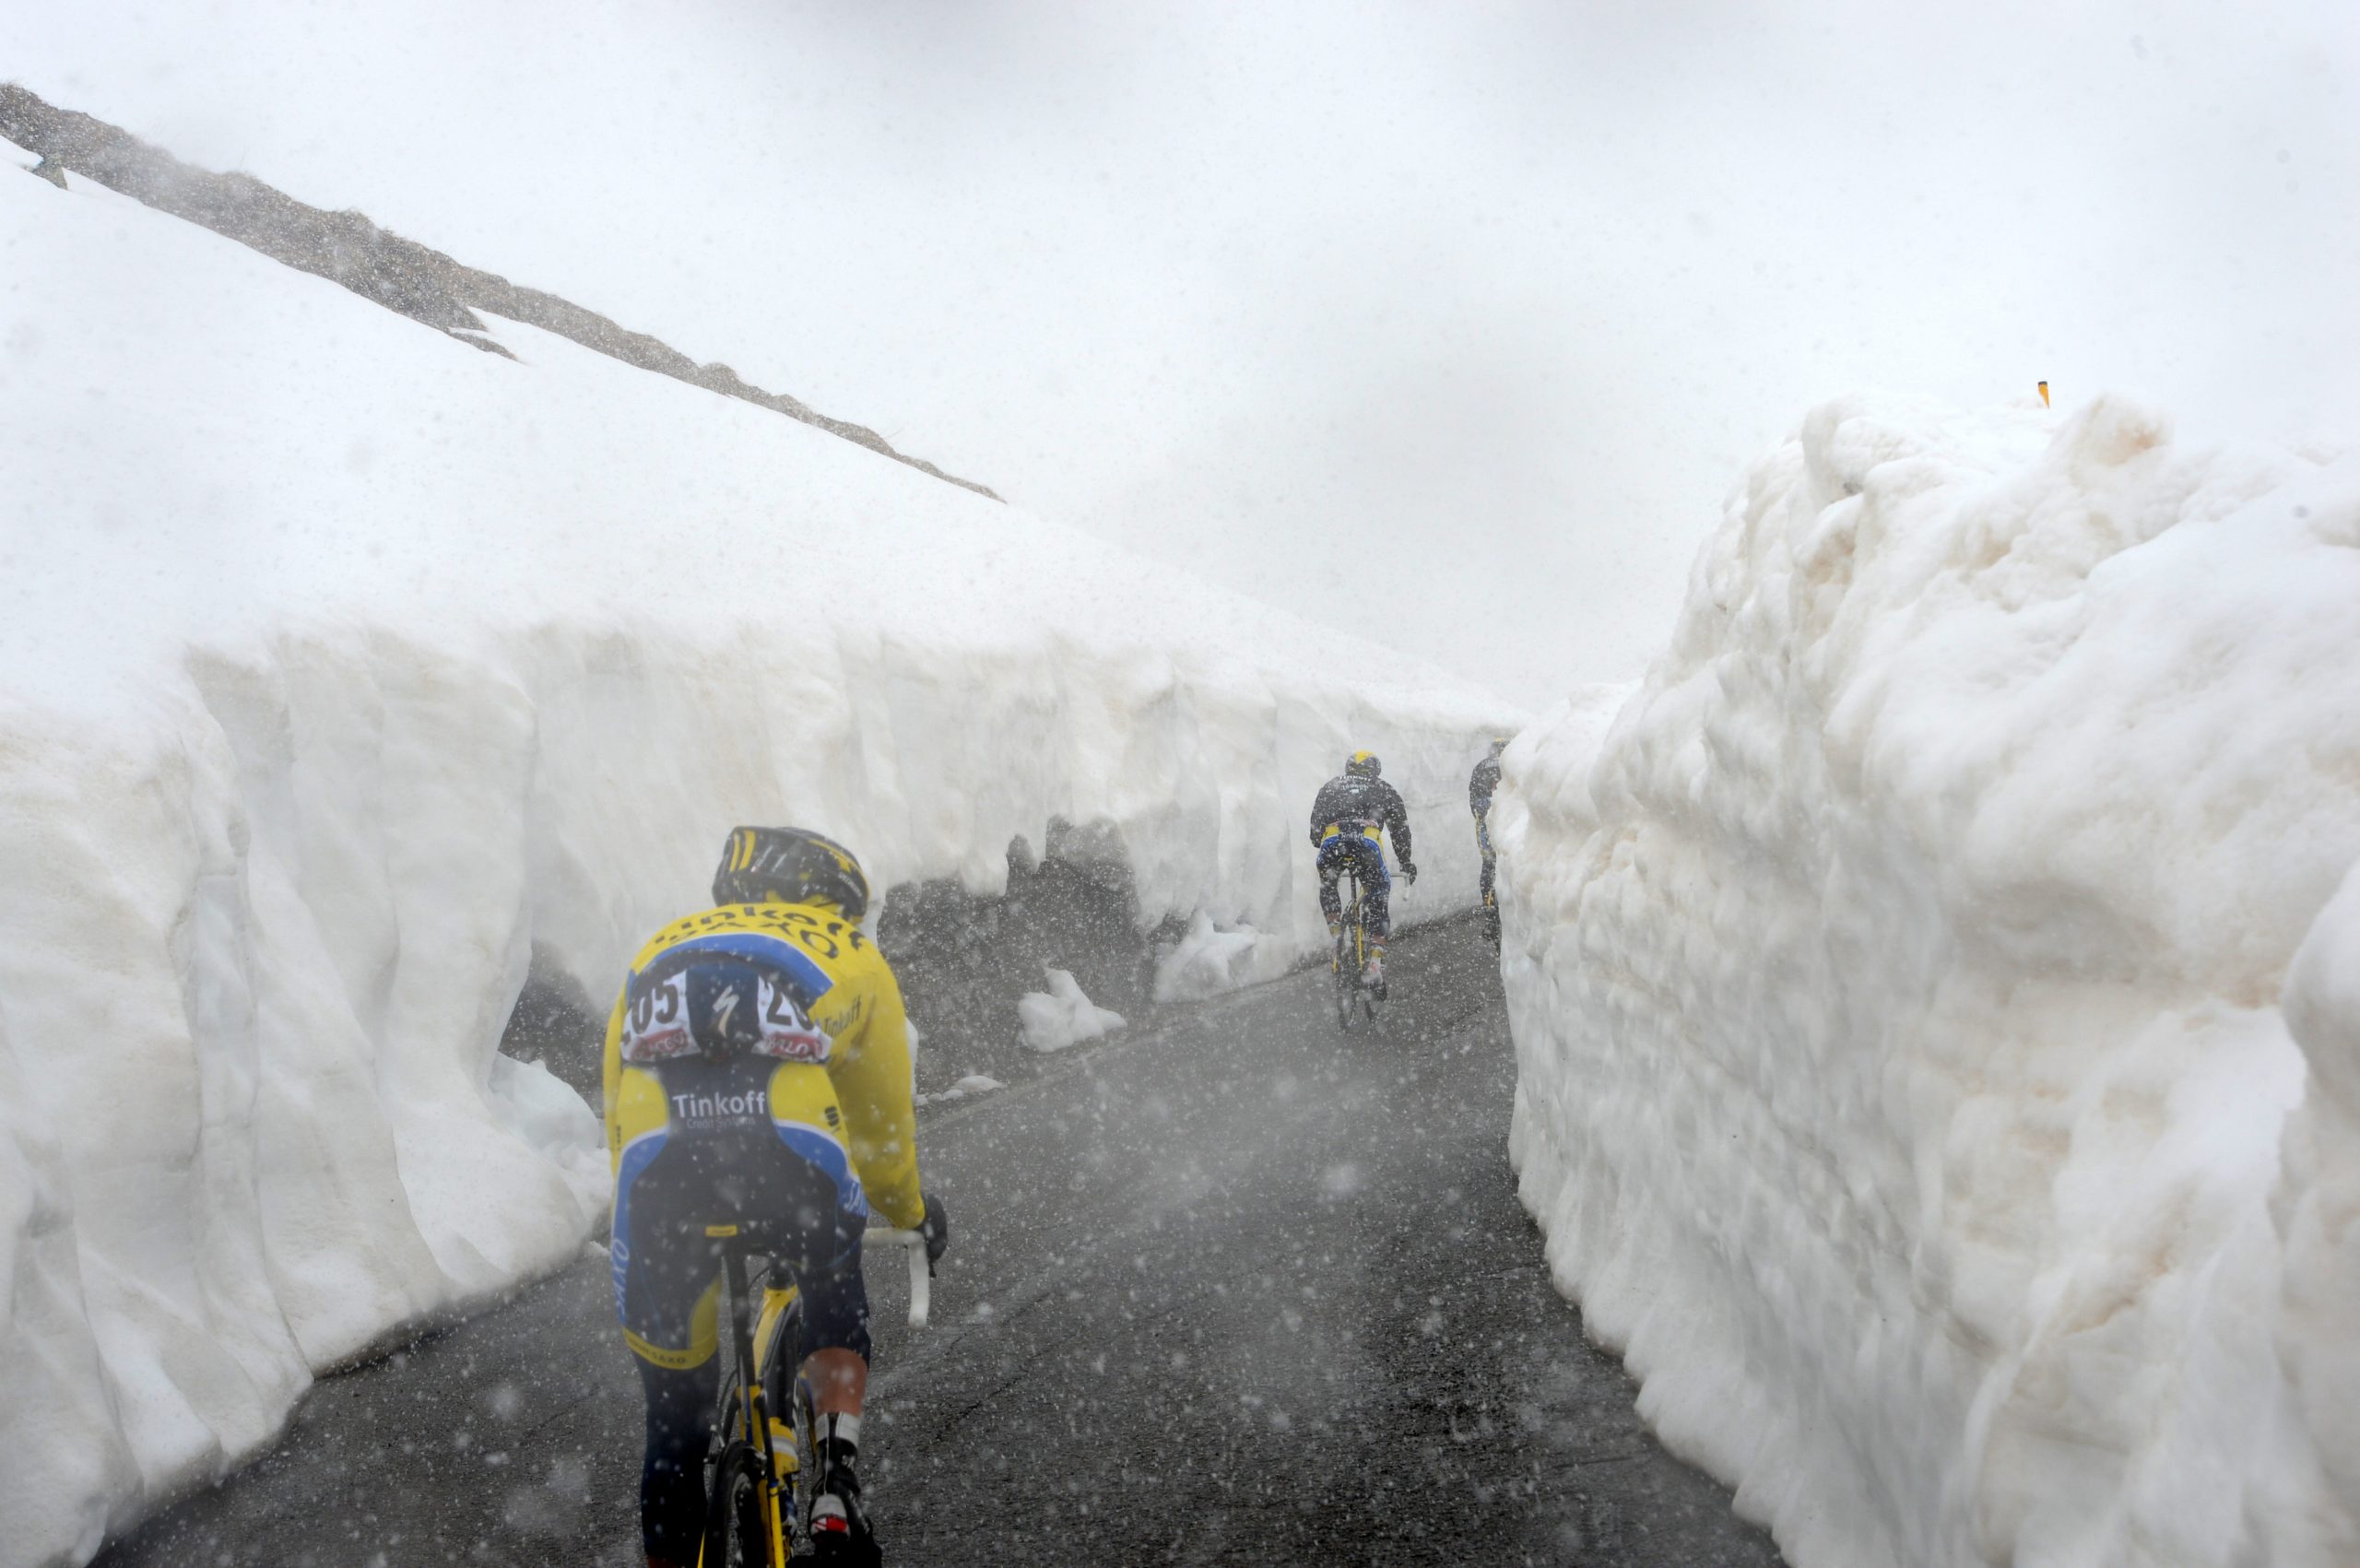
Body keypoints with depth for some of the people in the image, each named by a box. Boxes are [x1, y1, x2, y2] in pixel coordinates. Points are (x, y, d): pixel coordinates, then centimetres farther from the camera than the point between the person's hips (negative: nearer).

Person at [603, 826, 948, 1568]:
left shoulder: (659, 951, 32)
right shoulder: (849, 954, 25)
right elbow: (885, 1120, 31)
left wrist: (659, 1222, 46)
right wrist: (907, 1208, 49)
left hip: (657, 1161, 2)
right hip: (790, 1154, -1)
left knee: (675, 1419, 19)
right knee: (835, 1293, 31)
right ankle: (836, 1486, 15)